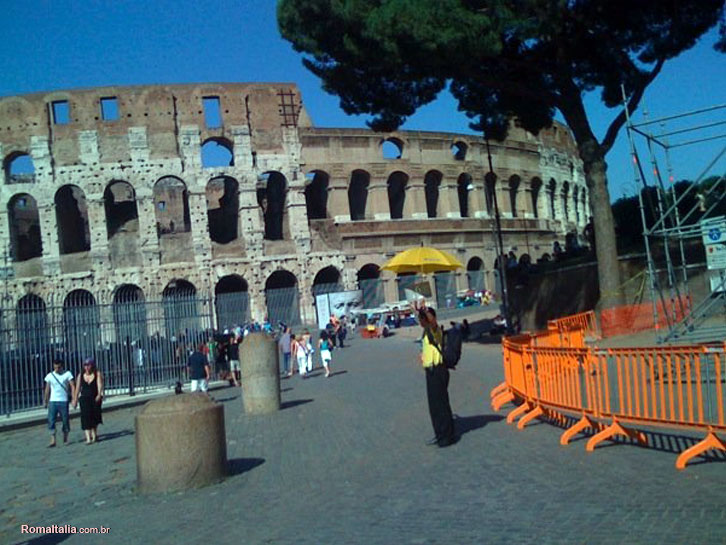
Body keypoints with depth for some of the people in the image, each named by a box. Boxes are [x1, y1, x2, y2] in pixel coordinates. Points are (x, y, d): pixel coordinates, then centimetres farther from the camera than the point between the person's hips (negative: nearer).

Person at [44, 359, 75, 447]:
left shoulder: (67, 374, -1)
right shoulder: (49, 376, 5)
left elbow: (72, 387, -3)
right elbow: (47, 389, 13)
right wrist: (45, 401, 12)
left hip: (63, 401, -1)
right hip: (53, 401, 1)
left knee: (65, 420, 3)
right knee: (51, 420, -9)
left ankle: (65, 439, 18)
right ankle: (53, 440, -9)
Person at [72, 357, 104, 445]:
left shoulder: (97, 374, -1)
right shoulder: (80, 375, 6)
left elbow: (100, 385, -14)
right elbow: (77, 388, 8)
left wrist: (99, 395, -30)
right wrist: (75, 400, 5)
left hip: (95, 398, -1)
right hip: (84, 398, 1)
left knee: (94, 416, 5)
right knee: (86, 417, -12)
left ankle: (94, 434, 31)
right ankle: (88, 438, -17)